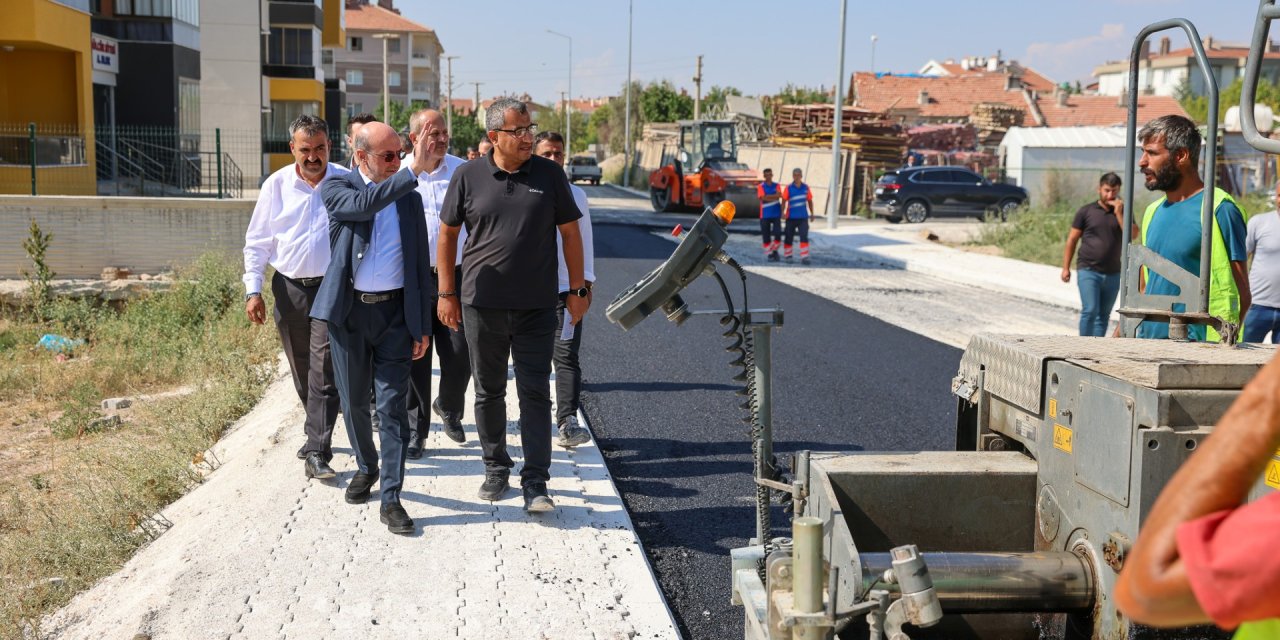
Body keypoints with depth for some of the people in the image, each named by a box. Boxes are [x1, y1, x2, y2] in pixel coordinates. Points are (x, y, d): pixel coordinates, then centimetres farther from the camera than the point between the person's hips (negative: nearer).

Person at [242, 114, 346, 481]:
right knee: (302, 373, 14)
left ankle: (317, 454, -10)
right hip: (289, 289, 3)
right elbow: (257, 242, 8)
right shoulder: (276, 186, 3)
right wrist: (253, 290, 1)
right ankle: (318, 433, 34)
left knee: (324, 372, -11)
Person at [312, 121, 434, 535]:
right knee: (353, 401, 12)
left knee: (393, 406, -5)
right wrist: (412, 172, -29)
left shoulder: (410, 198, 7)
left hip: (395, 313, 1)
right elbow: (362, 205, -27)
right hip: (348, 311, 0)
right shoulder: (336, 188, -1)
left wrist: (422, 326, 5)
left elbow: (420, 264, 9)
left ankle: (391, 498, -2)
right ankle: (366, 467, 36)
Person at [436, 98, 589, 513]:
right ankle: (496, 469, 28)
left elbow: (570, 233, 7)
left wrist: (577, 289, 4)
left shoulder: (549, 175, 1)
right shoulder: (468, 176, 0)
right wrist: (447, 294, 4)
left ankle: (535, 482, 2)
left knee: (535, 394, -2)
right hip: (482, 305, 1)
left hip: (536, 308, 0)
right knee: (489, 393, 11)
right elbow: (447, 234, 6)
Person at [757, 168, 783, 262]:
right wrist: (774, 196, -11)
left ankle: (775, 251, 11)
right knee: (766, 235, -1)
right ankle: (769, 254, 10)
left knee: (778, 233, -9)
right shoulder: (761, 186, 2)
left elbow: (779, 196, -8)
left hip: (776, 214, 1)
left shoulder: (776, 185, 9)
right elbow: (763, 198, -13)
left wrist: (768, 196, -14)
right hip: (765, 215, -1)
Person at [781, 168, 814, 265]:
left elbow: (810, 201, 13)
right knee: (789, 237, 8)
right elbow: (784, 201, -5)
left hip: (803, 217, 1)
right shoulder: (788, 188, -3)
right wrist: (783, 212, -19)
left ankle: (804, 257, -12)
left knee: (804, 237, -10)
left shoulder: (806, 187, 4)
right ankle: (787, 255, 24)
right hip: (791, 217, -1)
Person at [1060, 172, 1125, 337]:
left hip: (1112, 274, 3)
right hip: (1088, 271, -3)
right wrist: (1066, 267, 0)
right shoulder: (1086, 211, 2)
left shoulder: (1123, 212, 7)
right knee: (1090, 310, -13)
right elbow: (1072, 239, 4)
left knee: (1103, 315, 8)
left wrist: (1119, 214, -14)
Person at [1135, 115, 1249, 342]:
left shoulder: (1218, 209, -8)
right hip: (1147, 345, 7)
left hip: (1196, 348, -7)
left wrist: (1219, 346, -20)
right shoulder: (1153, 212, 15)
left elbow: (1240, 294, -10)